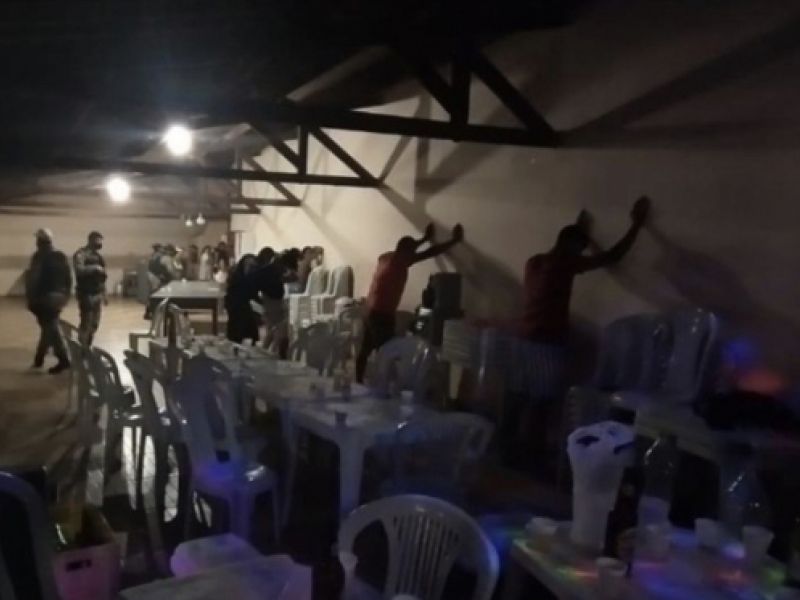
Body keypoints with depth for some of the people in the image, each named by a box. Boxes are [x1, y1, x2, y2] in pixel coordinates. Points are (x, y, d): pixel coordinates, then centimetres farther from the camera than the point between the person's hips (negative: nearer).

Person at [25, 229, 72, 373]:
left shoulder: (39, 257, -11)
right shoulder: (61, 256, 7)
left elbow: (33, 279, -15)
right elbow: (68, 278, 10)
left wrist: (30, 299, -9)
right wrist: (66, 295, 17)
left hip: (44, 298, -6)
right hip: (58, 297, 6)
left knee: (50, 328, -2)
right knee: (48, 327, 16)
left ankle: (63, 359, -6)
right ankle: (39, 358, 26)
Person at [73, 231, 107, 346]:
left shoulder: (98, 256, 15)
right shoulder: (81, 254, -9)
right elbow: (79, 270, -28)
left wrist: (104, 294, 18)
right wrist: (95, 268, -19)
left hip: (97, 294, 8)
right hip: (86, 294, -8)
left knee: (94, 324, 10)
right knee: (86, 323, -6)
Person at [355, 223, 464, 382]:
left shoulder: (385, 257, 11)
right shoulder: (400, 260, -11)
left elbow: (406, 250, 32)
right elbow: (431, 252, -7)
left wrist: (425, 239, 41)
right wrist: (455, 240, 3)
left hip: (371, 311, 9)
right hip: (382, 314, -9)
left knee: (365, 350, 14)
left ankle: (359, 385, 22)